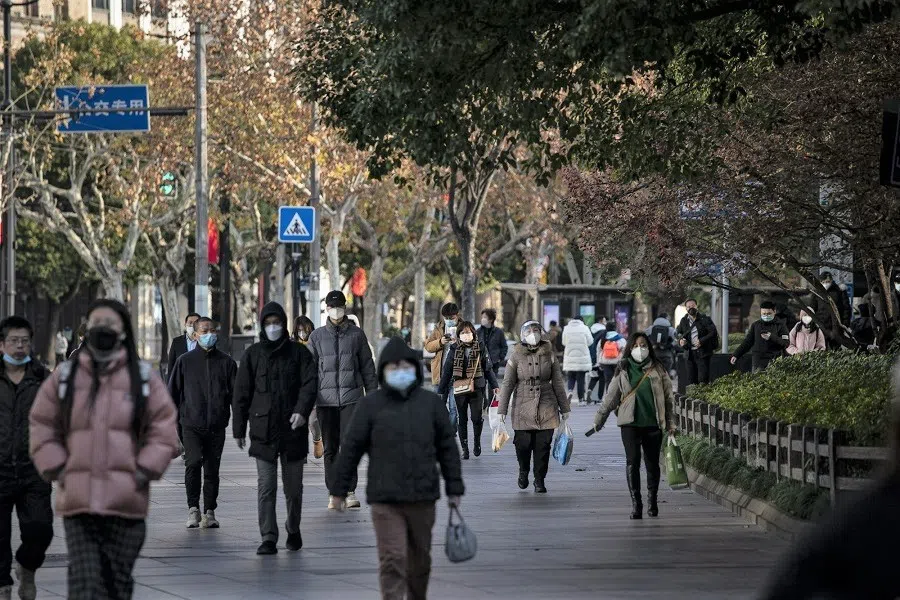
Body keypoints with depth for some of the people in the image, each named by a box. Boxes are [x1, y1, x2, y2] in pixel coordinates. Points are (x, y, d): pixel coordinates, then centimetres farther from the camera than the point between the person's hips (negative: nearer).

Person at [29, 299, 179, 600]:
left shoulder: (144, 378, 7)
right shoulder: (64, 378, 9)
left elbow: (164, 433, 6)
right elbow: (42, 429, 13)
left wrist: (143, 472, -5)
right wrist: (57, 470, 1)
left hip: (126, 503, 0)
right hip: (77, 501, 0)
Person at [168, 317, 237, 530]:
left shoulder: (226, 362, 8)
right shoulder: (185, 361, 6)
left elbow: (235, 393, 11)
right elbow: (173, 393, 11)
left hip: (217, 426, 1)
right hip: (191, 425, -1)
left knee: (212, 470, 5)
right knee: (193, 462, -18)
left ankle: (209, 512, 15)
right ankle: (193, 508, -8)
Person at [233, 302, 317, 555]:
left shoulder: (299, 352, 4)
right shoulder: (253, 354, 5)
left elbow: (309, 384, -4)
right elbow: (241, 393, 7)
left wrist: (302, 411, -21)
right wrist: (239, 429, 4)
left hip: (293, 429, 0)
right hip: (263, 430, 0)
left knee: (293, 486, 10)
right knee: (265, 487, -7)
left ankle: (293, 530, 30)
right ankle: (268, 539, -8)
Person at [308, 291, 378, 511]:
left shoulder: (356, 334, 8)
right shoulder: (317, 336, 9)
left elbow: (367, 367, 12)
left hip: (352, 398, -1)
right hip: (326, 399, 1)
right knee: (330, 447, 3)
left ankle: (350, 491, -12)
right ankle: (333, 494, 9)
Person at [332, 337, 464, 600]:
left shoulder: (431, 402, 5)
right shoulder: (371, 404, 0)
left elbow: (447, 447, 8)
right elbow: (352, 448, 3)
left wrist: (454, 489, 6)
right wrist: (340, 489, 5)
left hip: (423, 498, 2)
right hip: (385, 499, -2)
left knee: (420, 560, 14)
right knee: (392, 559, -9)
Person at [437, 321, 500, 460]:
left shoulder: (480, 348, 4)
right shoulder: (453, 349, 5)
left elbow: (488, 369, 12)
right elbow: (446, 371, 9)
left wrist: (494, 385, 6)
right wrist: (441, 390, 9)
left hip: (477, 388, -1)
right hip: (459, 389, 1)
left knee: (477, 418, -10)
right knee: (462, 420, 5)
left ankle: (477, 441, 17)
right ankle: (464, 449, 13)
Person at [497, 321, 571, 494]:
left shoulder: (549, 355, 5)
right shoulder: (516, 356, 1)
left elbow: (558, 383, 10)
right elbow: (507, 384, 4)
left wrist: (565, 408, 10)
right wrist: (502, 410, 1)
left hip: (546, 407, 1)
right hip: (523, 407, -1)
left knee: (543, 444, -2)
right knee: (523, 444, -4)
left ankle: (540, 480, 11)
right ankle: (523, 471, 26)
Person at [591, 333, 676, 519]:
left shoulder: (658, 370, 6)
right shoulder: (623, 371, 6)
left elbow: (669, 397, 10)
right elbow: (610, 398, 11)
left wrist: (671, 423, 7)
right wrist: (598, 421, 12)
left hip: (653, 423, 1)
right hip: (630, 423, -1)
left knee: (652, 464, 7)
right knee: (632, 462, -11)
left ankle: (653, 502, 22)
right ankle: (636, 503, -11)